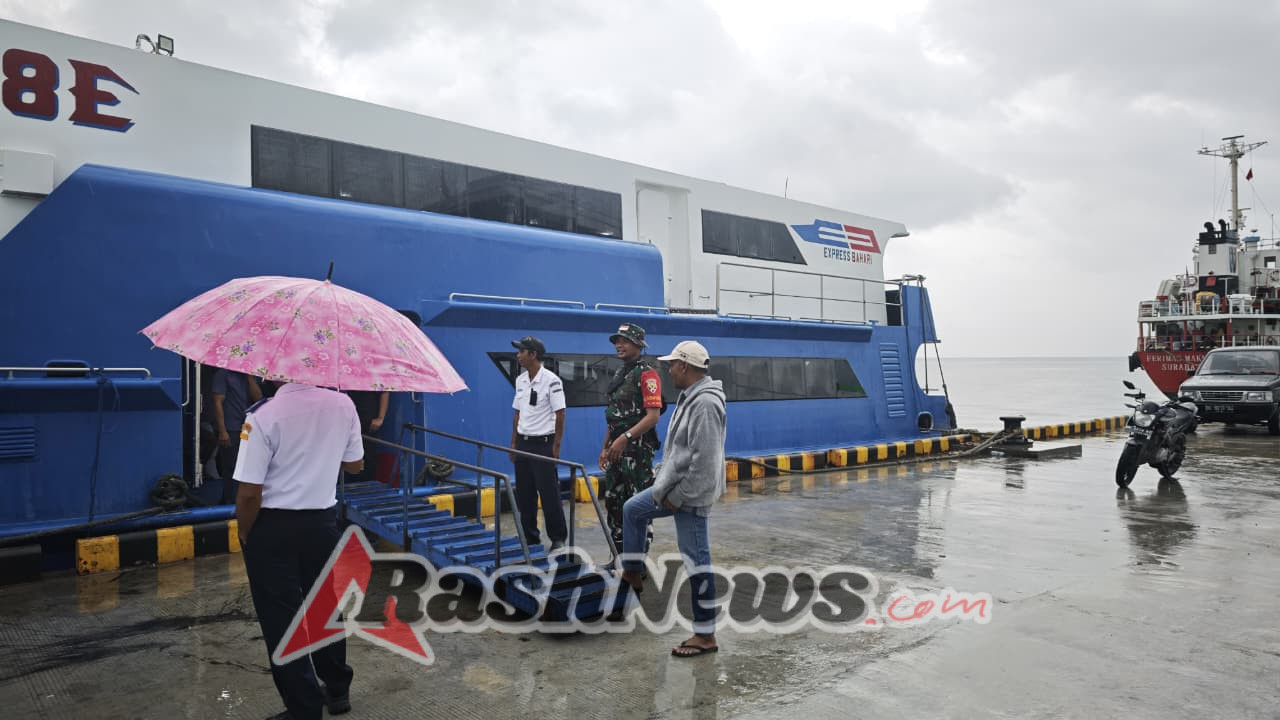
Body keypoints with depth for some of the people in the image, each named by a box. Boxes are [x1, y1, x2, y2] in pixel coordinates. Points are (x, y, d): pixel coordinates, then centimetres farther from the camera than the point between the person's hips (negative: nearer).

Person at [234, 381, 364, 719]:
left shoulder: (264, 415, -21)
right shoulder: (344, 405, -8)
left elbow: (250, 492, -19)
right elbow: (355, 465, 6)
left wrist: (245, 533, -2)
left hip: (272, 527, -4)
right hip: (322, 521, 4)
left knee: (280, 618, 10)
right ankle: (338, 690, 36)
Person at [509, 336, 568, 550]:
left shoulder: (551, 381, -13)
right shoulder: (520, 380, 9)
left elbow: (560, 414, -12)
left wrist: (556, 446, -13)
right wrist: (513, 443, 12)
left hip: (543, 444, -7)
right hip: (523, 443, 7)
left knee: (549, 494, -2)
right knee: (524, 494, 11)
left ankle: (558, 538, 9)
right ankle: (529, 537, 22)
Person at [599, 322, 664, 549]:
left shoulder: (647, 374, -11)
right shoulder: (619, 375, 16)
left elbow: (653, 416, -19)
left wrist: (625, 438, -25)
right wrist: (605, 447, 18)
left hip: (637, 449, -9)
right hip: (617, 451, 9)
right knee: (613, 503, 13)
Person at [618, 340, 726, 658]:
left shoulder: (705, 403, -23)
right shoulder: (690, 396, 10)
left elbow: (704, 462, -26)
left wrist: (677, 497, -19)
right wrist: (664, 485, 14)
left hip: (690, 494, -11)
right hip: (674, 486, 11)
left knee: (696, 561, -3)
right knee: (632, 510, 25)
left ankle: (705, 636, 8)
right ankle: (633, 573, 40)